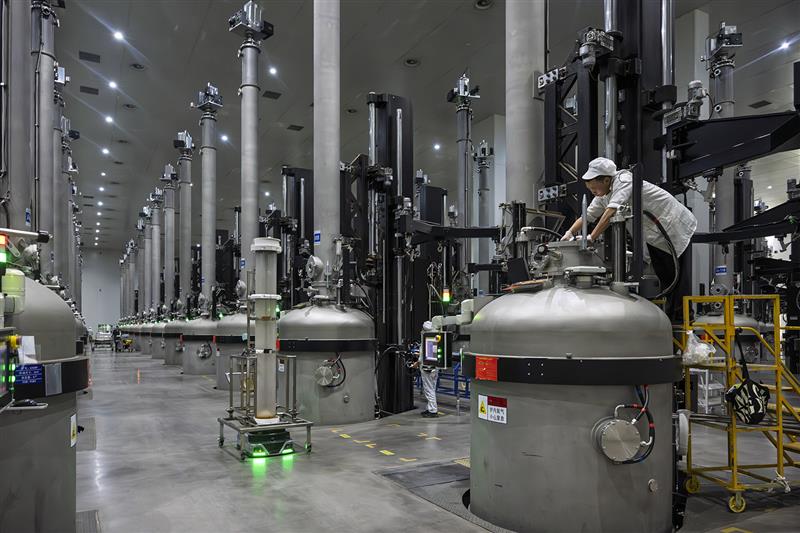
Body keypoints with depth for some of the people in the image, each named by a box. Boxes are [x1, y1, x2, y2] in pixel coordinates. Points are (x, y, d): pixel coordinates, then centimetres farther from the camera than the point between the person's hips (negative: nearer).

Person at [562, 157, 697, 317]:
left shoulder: (624, 181, -28)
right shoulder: (603, 195, 0)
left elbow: (610, 213, -39)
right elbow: (587, 216, 5)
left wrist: (590, 238, -40)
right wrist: (570, 233, -10)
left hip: (675, 227, -9)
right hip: (654, 235, 9)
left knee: (676, 277, -3)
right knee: (662, 275, 12)